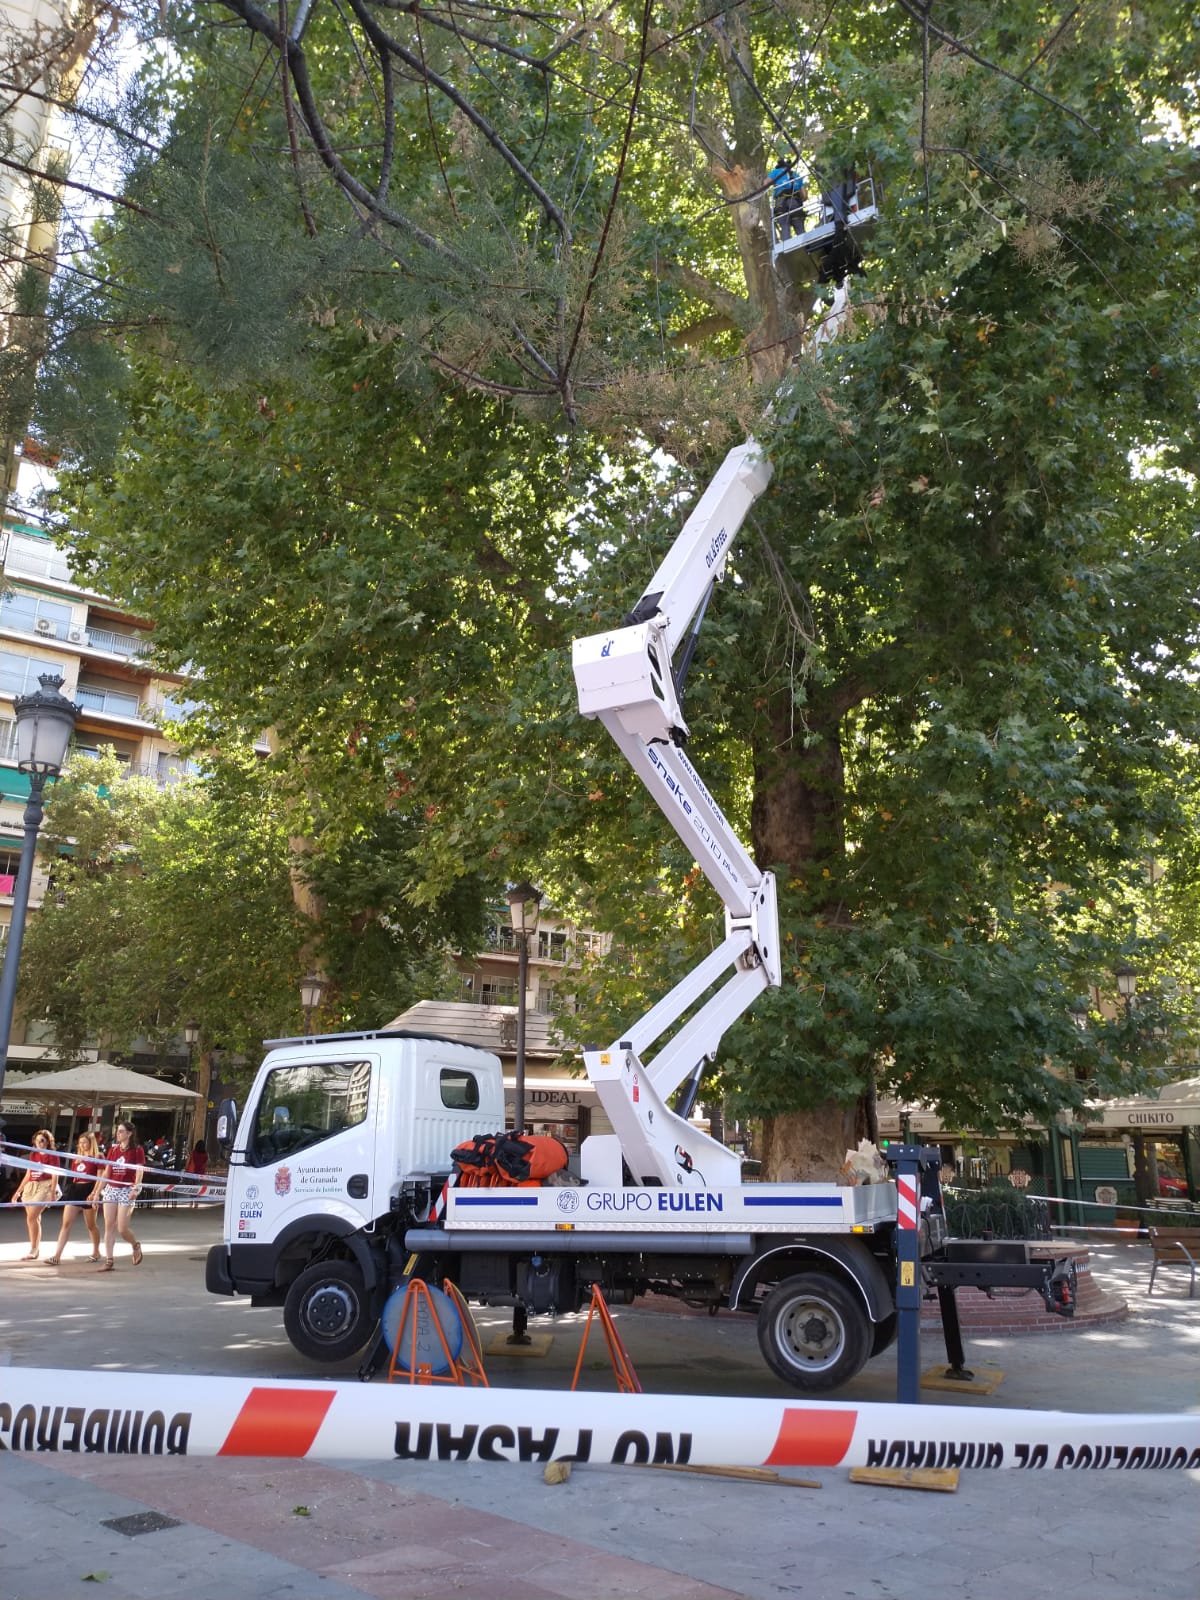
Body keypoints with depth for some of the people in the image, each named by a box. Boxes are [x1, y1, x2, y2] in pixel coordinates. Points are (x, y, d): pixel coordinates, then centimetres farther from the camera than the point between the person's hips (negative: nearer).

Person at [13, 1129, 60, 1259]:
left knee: (31, 1217, -15)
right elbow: (28, 1175, 19)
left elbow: (55, 1176, -7)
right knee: (35, 1219, 6)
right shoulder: (33, 1155, 14)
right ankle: (36, 1250, 13)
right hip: (30, 1187, 6)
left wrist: (52, 1193, -15)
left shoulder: (52, 1155, -2)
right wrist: (18, 1191, 16)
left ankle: (33, 1250, -10)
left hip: (44, 1187, -6)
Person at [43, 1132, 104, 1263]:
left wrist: (95, 1193, -20)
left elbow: (100, 1178, -10)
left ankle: (96, 1252, 25)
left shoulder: (98, 1158, -4)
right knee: (66, 1224, -4)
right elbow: (72, 1176, 15)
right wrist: (67, 1191, 6)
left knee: (91, 1224, 8)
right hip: (74, 1191, 5)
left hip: (89, 1191, -5)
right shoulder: (76, 1158, 14)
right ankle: (57, 1256, -8)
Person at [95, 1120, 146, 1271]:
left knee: (122, 1228, -7)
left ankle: (135, 1246, 22)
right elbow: (106, 1172, 14)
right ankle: (108, 1261, 6)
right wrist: (98, 1191, 10)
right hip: (110, 1189, 5)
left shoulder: (137, 1150, -3)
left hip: (126, 1190, -5)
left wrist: (135, 1189, -21)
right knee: (109, 1226, 1)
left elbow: (140, 1172, -9)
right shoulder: (113, 1149, 11)